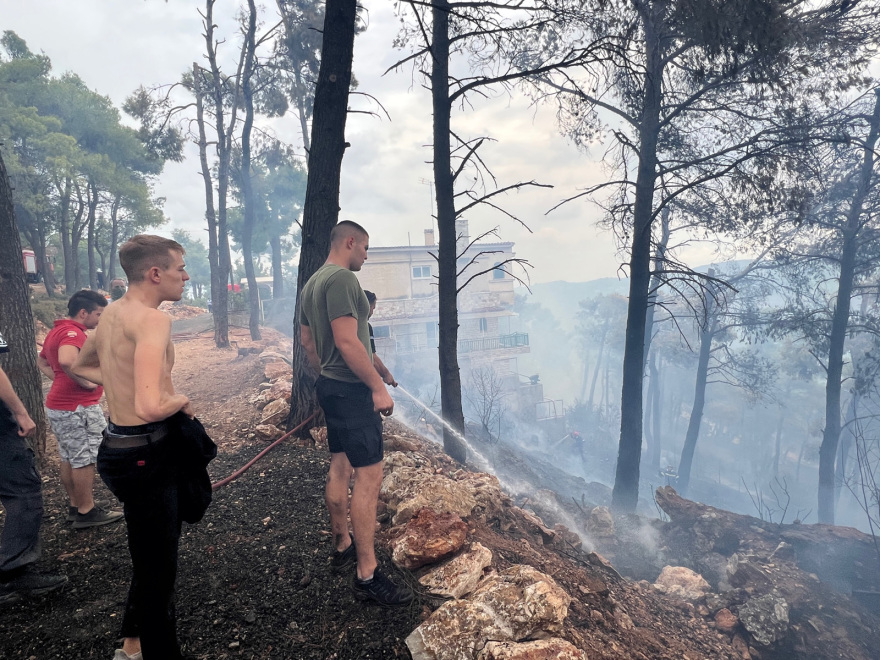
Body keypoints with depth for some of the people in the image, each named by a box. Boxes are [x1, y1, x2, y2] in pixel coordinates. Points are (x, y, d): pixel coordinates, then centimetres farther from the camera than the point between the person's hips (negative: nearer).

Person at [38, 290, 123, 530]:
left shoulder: (57, 331, 14)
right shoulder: (72, 332, -20)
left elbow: (42, 361, 28)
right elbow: (66, 360, -40)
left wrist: (60, 380, 14)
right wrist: (85, 382, -26)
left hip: (59, 404, 10)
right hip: (78, 408, -10)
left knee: (69, 459, 17)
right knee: (84, 460, 0)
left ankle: (76, 505, 28)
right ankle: (87, 512, 9)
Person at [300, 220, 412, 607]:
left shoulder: (312, 283, 15)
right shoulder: (342, 279, -17)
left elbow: (307, 341, 20)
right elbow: (348, 342, -25)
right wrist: (378, 388, -21)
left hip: (330, 386, 11)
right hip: (351, 390, -11)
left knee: (340, 467, 18)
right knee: (369, 475, -8)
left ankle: (342, 547, 33)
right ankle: (367, 576, -3)